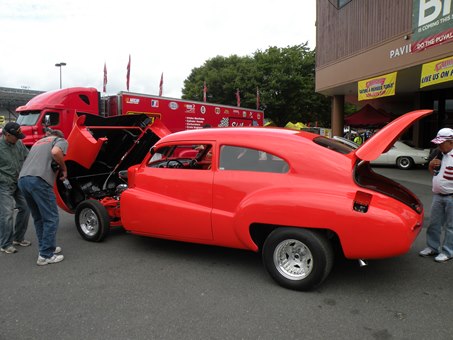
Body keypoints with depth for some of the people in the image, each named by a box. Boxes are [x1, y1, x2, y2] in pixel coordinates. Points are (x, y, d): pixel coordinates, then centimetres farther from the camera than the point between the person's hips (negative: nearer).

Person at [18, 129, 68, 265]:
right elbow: (55, 152, -11)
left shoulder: (39, 142, 35)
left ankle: (46, 247, 28)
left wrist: (57, 170, 28)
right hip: (39, 180, -8)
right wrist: (64, 168, 3)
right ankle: (46, 255, 3)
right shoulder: (61, 141, 13)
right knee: (51, 218, 1)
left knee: (38, 218, 19)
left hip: (22, 179, 8)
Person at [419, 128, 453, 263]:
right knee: (434, 223, 14)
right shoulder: (440, 154, 10)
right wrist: (431, 164, 1)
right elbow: (432, 171, 21)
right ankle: (432, 247, 26)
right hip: (438, 195, 7)